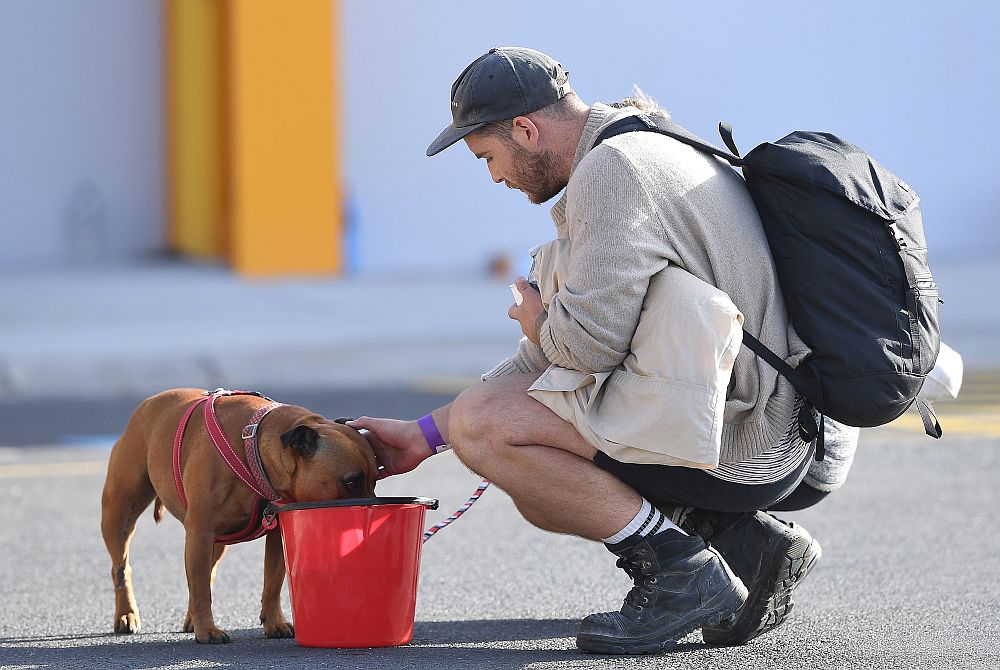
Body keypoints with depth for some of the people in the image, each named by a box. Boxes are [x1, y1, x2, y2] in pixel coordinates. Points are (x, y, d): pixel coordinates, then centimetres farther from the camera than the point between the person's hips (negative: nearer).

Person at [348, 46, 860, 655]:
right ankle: (747, 540, 11)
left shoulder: (615, 167, -14)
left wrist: (538, 322, 2)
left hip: (740, 444, -11)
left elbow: (589, 341, -23)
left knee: (480, 423, -12)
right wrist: (425, 435, 22)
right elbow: (554, 362, 23)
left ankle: (683, 570, -9)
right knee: (542, 488, 23)